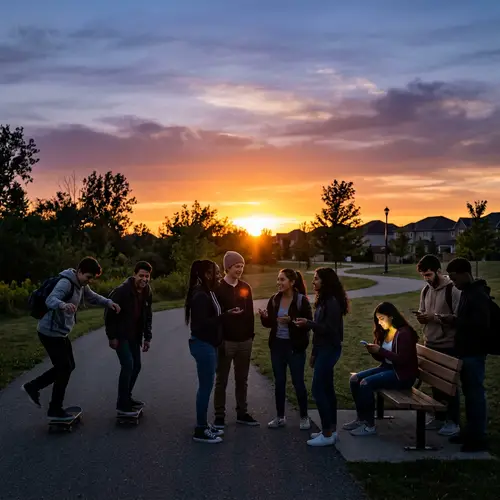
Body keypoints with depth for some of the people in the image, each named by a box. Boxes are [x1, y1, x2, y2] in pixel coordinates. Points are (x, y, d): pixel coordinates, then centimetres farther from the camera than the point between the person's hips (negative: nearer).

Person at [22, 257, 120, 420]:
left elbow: (92, 297, 19)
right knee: (65, 368, -3)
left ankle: (33, 387, 27)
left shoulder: (81, 285, 6)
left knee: (67, 366, 17)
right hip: (50, 332, -10)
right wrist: (63, 305, -61)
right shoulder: (66, 283, -24)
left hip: (61, 332, 10)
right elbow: (50, 300, -39)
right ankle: (55, 410, 10)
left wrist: (108, 302, 0)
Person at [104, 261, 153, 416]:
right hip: (120, 335, -7)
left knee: (136, 366, 10)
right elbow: (109, 313, -17)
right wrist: (112, 337, -16)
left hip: (135, 336, 7)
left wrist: (147, 337, 6)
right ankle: (122, 405, -6)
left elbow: (148, 316, 9)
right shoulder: (122, 291, -21)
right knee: (128, 364, -14)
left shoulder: (147, 292, 0)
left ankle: (127, 397, 27)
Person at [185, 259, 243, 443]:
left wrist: (227, 314, 1)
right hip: (203, 345, -10)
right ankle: (200, 430, 6)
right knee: (206, 386, -3)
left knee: (206, 386, 14)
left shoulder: (208, 293, 12)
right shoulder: (200, 296, -19)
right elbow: (202, 323, -24)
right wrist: (226, 315, -25)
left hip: (208, 344, 10)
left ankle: (203, 425, 23)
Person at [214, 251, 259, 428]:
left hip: (244, 341, 5)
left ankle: (242, 413, 22)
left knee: (242, 380, 12)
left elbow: (250, 313, 12)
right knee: (222, 381, 6)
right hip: (226, 341, -4)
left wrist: (251, 334, 8)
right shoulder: (218, 288, -8)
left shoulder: (246, 288, 8)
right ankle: (219, 415, 14)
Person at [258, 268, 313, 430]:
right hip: (277, 345, 5)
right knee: (279, 382, 11)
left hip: (295, 347, -5)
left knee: (298, 382, 2)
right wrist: (264, 317, -12)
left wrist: (291, 321, -25)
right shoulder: (274, 300, 4)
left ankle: (304, 417, 18)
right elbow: (269, 324, 10)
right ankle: (280, 417, 23)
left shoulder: (302, 300, -11)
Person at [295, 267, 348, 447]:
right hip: (323, 349, 10)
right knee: (327, 389, 13)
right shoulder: (324, 300, 12)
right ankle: (331, 429, 22)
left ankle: (327, 434, -1)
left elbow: (330, 329, -22)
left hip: (329, 349, -10)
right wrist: (314, 353, 16)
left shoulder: (332, 302, -18)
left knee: (318, 390, -8)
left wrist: (308, 323, -25)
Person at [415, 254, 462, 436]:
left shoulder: (453, 290, -14)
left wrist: (436, 317, -25)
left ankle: (453, 421, 13)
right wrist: (421, 317, -5)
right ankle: (438, 417, 26)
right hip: (430, 344, 7)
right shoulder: (426, 290, 9)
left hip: (448, 346, -7)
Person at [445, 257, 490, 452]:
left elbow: (481, 325, -26)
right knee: (469, 393, 15)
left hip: (474, 353, -10)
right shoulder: (467, 292, 13)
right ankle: (470, 431, 24)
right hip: (465, 351, 10)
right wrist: (454, 321, 7)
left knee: (475, 393, -4)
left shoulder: (479, 296, -18)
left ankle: (479, 438, 4)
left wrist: (455, 321, -20)